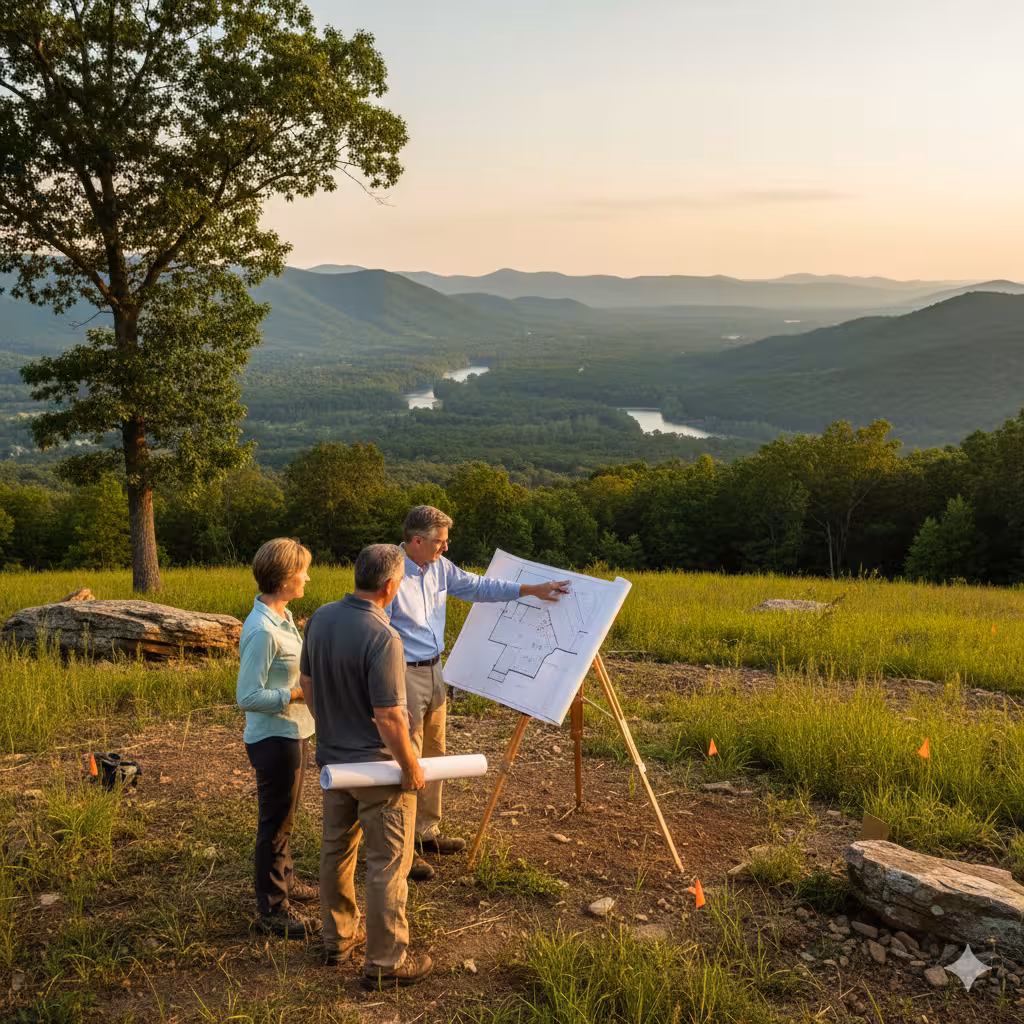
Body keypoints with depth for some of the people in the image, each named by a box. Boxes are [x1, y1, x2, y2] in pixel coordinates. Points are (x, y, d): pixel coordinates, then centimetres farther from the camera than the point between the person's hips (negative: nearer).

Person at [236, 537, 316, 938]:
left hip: (291, 733, 10)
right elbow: (248, 696, -25)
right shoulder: (262, 631, -26)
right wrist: (299, 694, -24)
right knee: (275, 822, 4)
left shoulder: (282, 618, 4)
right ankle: (271, 909, 18)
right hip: (274, 739, -10)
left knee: (284, 815, 25)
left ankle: (284, 880, 44)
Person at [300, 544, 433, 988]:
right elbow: (388, 718, -26)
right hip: (377, 766, -8)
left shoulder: (321, 618, -5)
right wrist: (412, 768, -12)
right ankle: (385, 961, 14)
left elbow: (308, 683, 8)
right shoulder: (382, 639, -28)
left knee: (336, 849, 20)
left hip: (333, 757, 8)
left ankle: (338, 937, 36)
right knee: (388, 863, 5)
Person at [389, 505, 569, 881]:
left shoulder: (439, 568, 3)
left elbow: (479, 586, 15)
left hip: (433, 671, 9)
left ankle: (426, 833, 31)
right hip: (404, 675, -9)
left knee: (433, 757, 17)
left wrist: (532, 589, 11)